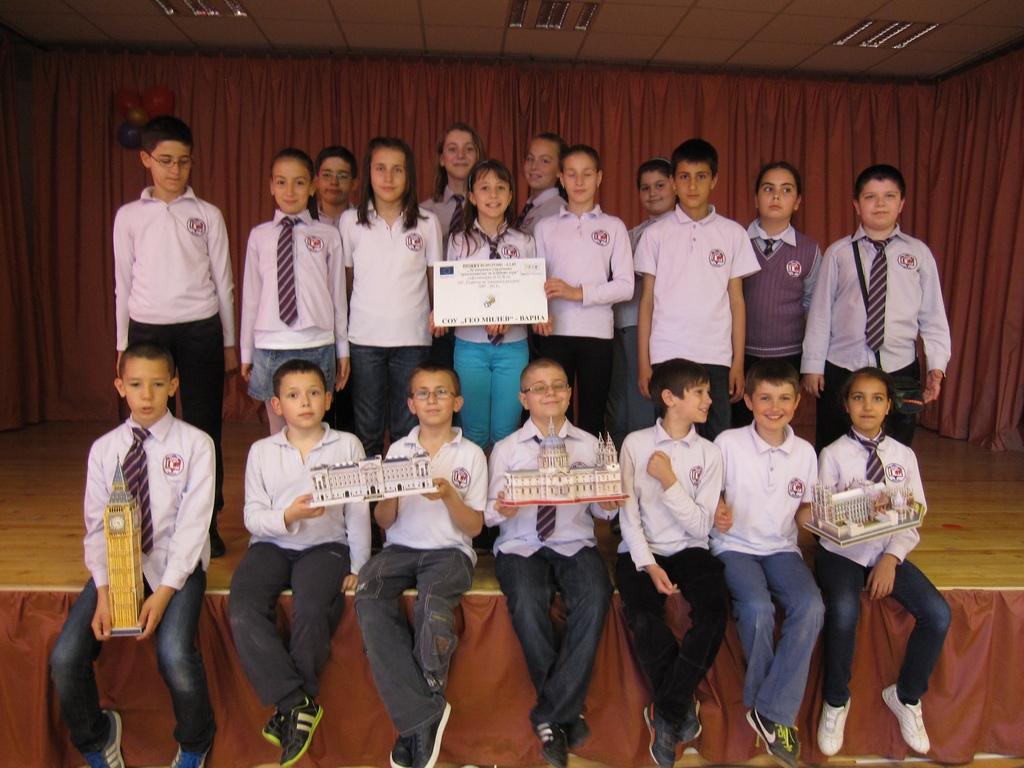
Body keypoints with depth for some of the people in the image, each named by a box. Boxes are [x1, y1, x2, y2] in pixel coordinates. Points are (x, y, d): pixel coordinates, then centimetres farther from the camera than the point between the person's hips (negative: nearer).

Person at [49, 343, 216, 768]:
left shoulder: (195, 444, -4)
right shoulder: (103, 449, 7)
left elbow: (193, 523, -9)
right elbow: (97, 525, 3)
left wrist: (165, 592, -17)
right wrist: (103, 592, -11)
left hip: (174, 562, -4)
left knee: (175, 656, -27)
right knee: (65, 659, -15)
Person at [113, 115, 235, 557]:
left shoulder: (207, 215, 5)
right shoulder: (129, 216, 8)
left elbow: (223, 281, 8)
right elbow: (123, 284, 11)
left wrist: (230, 342, 7)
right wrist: (122, 346, 10)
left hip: (200, 328, -1)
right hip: (147, 330, 1)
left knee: (204, 426, 1)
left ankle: (206, 524, 12)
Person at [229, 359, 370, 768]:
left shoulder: (347, 446, 3)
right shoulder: (261, 451, 6)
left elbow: (358, 512, 2)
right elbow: (253, 517, 1)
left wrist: (358, 566, -4)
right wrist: (289, 516, -19)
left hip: (325, 545, -2)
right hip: (271, 544, 2)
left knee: (310, 609, -30)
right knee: (243, 612, -25)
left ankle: (290, 706, -7)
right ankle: (298, 702, -15)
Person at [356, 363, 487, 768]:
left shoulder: (470, 454, 6)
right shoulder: (397, 450, 11)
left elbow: (474, 526, 3)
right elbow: (384, 522, 9)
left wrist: (449, 495, -14)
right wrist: (390, 490, -12)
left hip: (450, 550, -2)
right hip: (401, 548, 3)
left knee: (432, 603, -34)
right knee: (368, 597, -30)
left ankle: (415, 720, -11)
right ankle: (424, 715, -24)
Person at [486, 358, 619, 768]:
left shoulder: (589, 444, 9)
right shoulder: (506, 449, 6)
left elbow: (601, 510, 9)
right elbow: (489, 515, 3)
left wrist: (608, 504, -14)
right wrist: (501, 511, -20)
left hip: (575, 545, 1)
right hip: (520, 546, -1)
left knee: (596, 598, -31)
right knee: (527, 604, -32)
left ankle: (550, 716, -19)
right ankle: (567, 713, -11)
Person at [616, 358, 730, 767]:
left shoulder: (709, 454, 4)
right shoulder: (636, 443, 0)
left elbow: (701, 526, -3)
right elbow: (628, 513, -4)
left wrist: (668, 481, -13)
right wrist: (648, 564, -15)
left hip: (688, 549, 2)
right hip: (640, 550, -1)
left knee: (714, 611, -27)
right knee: (642, 617, -30)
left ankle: (665, 715, -12)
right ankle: (682, 707, -6)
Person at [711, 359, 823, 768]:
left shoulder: (804, 452, 5)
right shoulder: (728, 443, -6)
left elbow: (804, 512, 13)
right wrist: (718, 511, -18)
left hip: (782, 547, 3)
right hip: (734, 546, -3)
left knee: (811, 606, -25)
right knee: (757, 607, -30)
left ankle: (773, 712, -15)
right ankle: (767, 708, -4)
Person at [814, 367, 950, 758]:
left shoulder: (904, 456, 4)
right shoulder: (832, 455, -4)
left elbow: (913, 520, 1)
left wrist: (891, 558, -13)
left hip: (888, 552, 4)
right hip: (841, 553, -3)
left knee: (938, 614, -18)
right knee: (844, 611, -32)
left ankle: (906, 696, 11)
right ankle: (836, 702, -3)